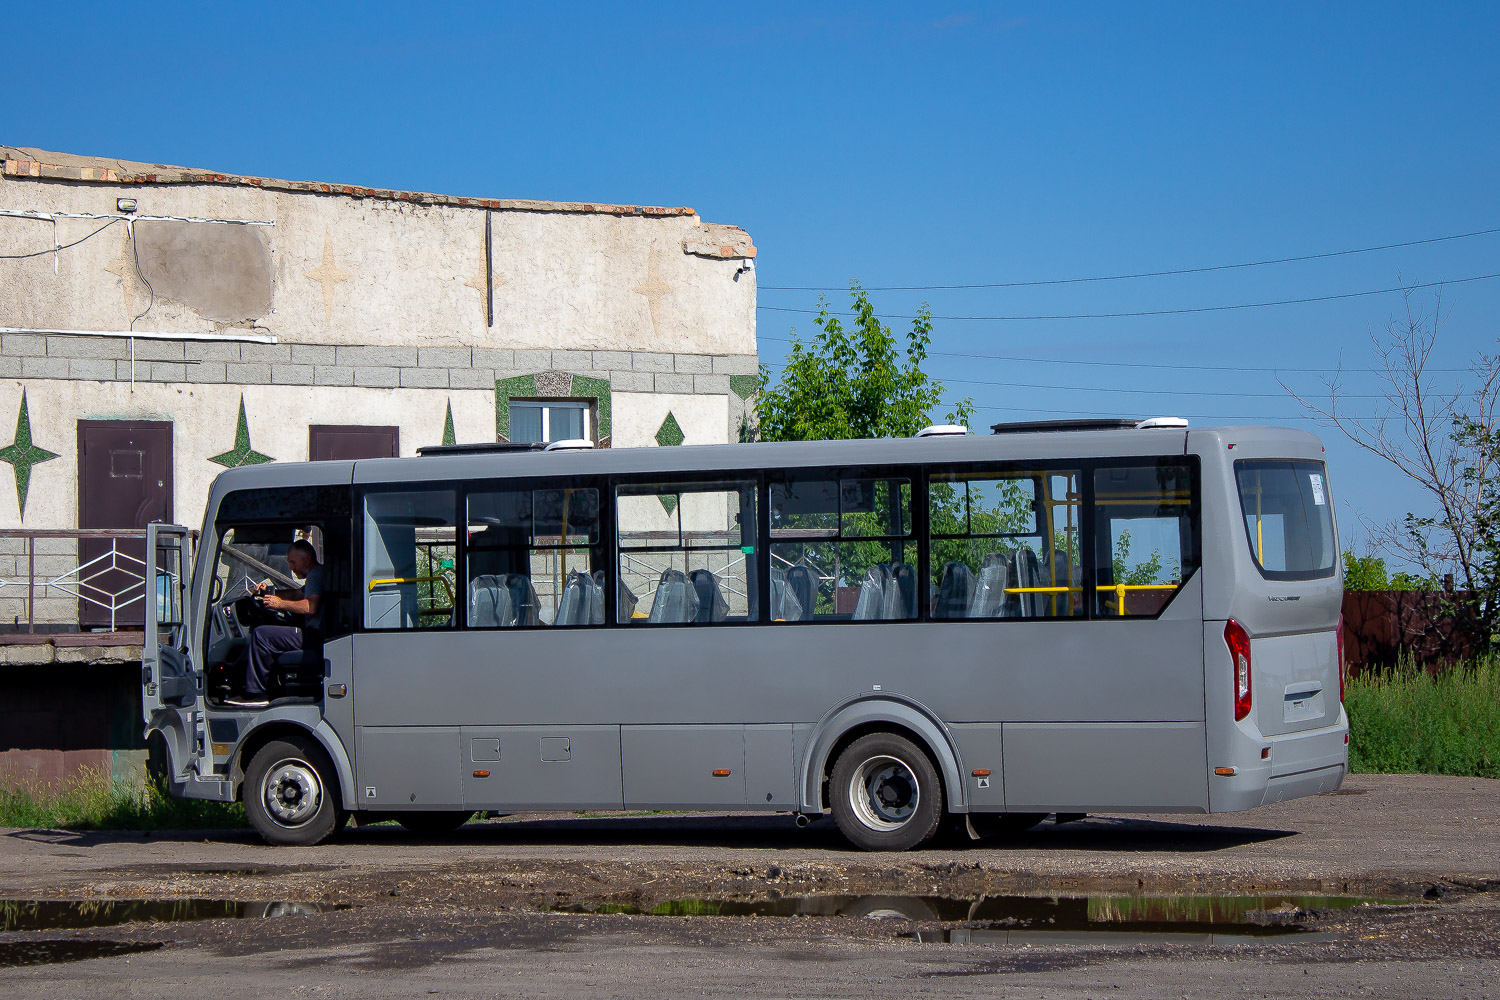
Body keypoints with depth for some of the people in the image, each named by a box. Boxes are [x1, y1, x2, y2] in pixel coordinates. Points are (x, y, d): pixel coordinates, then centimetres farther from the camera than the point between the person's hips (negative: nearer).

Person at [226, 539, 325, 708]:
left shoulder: (317, 575, -12)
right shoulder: (315, 575, 23)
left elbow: (311, 606, -27)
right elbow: (297, 594, 35)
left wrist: (280, 604, -18)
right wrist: (269, 591, 20)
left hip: (314, 636, -12)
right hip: (314, 634, 12)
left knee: (260, 635, -17)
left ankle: (256, 693, -14)